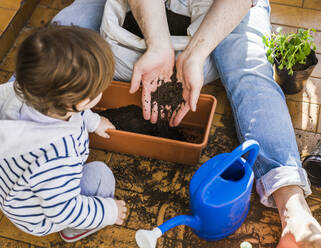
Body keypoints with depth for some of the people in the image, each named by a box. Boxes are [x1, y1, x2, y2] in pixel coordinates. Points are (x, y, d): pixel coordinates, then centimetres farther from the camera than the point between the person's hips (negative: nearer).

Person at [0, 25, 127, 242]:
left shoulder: (24, 93, -24)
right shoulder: (57, 156, -47)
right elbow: (63, 211, -32)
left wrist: (93, 121, 15)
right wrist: (109, 211, -17)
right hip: (36, 219, -7)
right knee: (100, 174, -10)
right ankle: (76, 230, 19)